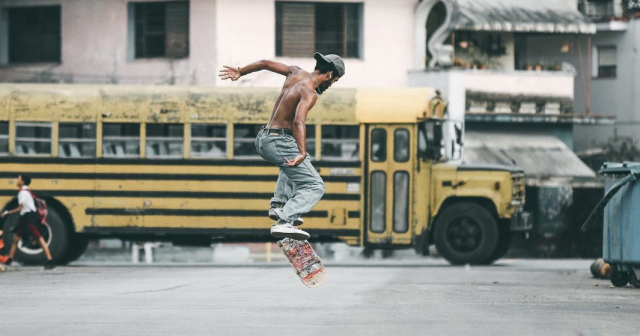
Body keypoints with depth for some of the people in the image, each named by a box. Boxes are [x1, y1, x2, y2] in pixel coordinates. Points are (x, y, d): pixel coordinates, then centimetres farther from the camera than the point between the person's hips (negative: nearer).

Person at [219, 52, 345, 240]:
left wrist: (240, 72, 36)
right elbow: (299, 122, -33)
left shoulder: (296, 74, 8)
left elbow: (265, 64, 20)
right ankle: (284, 221, -27)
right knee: (314, 187, -9)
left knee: (291, 166, 39)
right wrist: (302, 153, -43)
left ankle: (279, 205, 24)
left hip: (263, 140, 9)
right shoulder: (309, 93, -17)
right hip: (279, 142, -9)